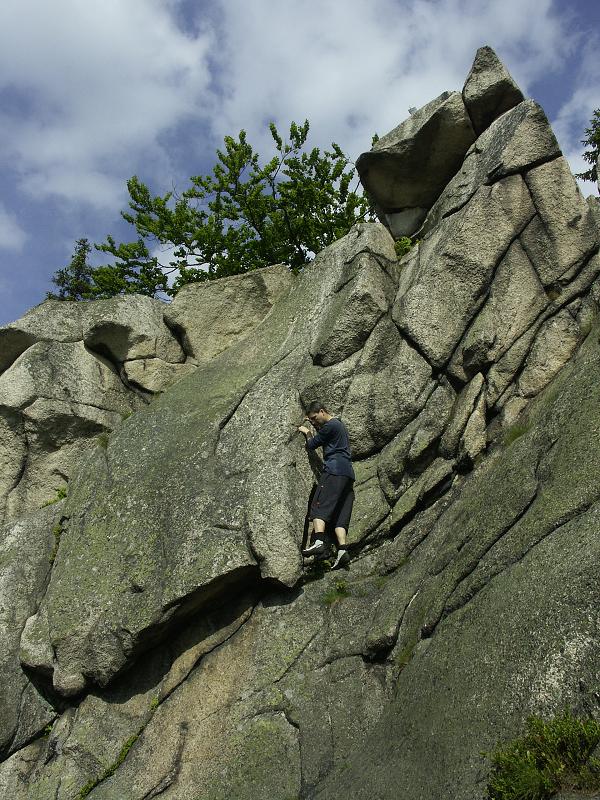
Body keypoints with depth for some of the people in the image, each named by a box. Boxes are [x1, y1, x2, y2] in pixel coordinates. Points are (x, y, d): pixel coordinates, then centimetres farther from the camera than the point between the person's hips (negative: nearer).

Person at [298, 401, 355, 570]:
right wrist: (315, 429, 27)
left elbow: (311, 445, 4)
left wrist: (307, 432, 22)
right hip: (348, 473, 10)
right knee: (340, 515, 2)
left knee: (319, 506, -17)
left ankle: (318, 542, -34)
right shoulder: (338, 424, 27)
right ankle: (342, 550, -11)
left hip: (335, 469, -10)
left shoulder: (330, 426, -3)